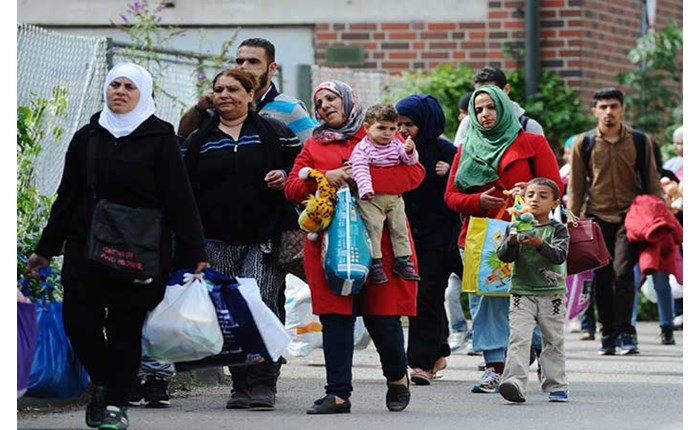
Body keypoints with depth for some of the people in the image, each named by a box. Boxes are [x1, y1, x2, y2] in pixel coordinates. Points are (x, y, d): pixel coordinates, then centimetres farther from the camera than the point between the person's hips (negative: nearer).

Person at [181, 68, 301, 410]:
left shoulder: (274, 132, 7)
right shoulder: (199, 141, 13)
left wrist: (286, 179, -9)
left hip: (265, 238, -3)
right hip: (218, 242, 3)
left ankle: (263, 382, -10)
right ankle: (240, 385, 10)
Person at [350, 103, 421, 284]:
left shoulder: (396, 145, 9)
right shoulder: (362, 149, -8)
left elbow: (410, 161, 4)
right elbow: (360, 170, -19)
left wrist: (409, 151, -19)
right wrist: (366, 189, -33)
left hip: (394, 197, 5)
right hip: (370, 199, -5)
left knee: (400, 227, 3)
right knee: (373, 226, -17)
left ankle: (402, 260, 11)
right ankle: (375, 263, -14)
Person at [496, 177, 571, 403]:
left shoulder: (558, 230, 1)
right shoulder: (516, 227, 5)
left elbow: (559, 255, -14)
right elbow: (503, 256, -3)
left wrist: (540, 244, -30)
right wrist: (512, 242, -23)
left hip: (552, 294, 0)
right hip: (522, 292, 0)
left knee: (554, 341, 9)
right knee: (519, 338, -14)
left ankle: (556, 386, 18)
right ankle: (515, 382, -24)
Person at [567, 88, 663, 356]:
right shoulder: (583, 144, 5)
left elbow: (652, 183, 10)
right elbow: (576, 186, 8)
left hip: (630, 216, -1)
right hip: (598, 218, 1)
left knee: (622, 271, -16)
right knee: (602, 278, 3)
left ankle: (625, 333, -11)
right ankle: (608, 336, 12)